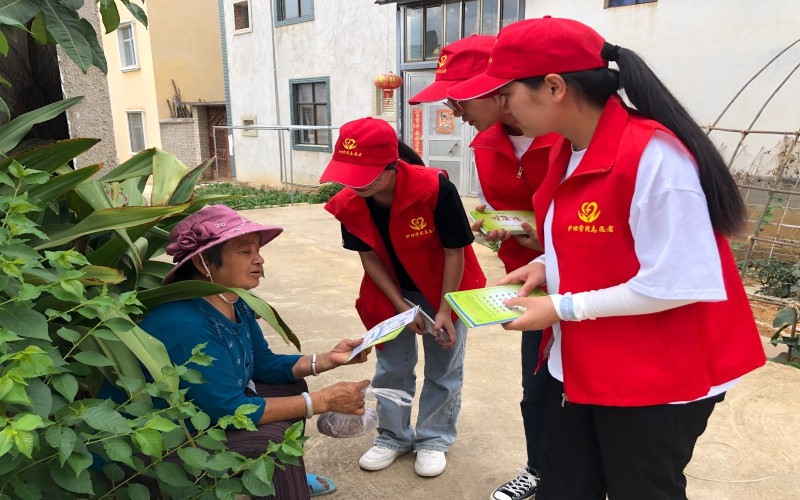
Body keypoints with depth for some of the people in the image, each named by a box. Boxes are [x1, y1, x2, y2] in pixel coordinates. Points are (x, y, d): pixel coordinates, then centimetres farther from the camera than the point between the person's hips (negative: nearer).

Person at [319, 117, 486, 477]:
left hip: (444, 290, -3)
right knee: (391, 368, 13)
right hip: (391, 293, 3)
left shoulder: (436, 189, -33)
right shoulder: (348, 204, -21)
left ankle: (434, 440, 29)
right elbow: (369, 256, -9)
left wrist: (444, 310, -19)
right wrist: (401, 307, -13)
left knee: (443, 371, 10)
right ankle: (394, 437, 33)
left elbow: (455, 252, -22)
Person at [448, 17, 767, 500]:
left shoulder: (652, 153, -26)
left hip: (656, 378, -8)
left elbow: (675, 283, -25)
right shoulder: (569, 151, 2)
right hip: (579, 365, 8)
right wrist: (547, 265, -2)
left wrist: (562, 308, -19)